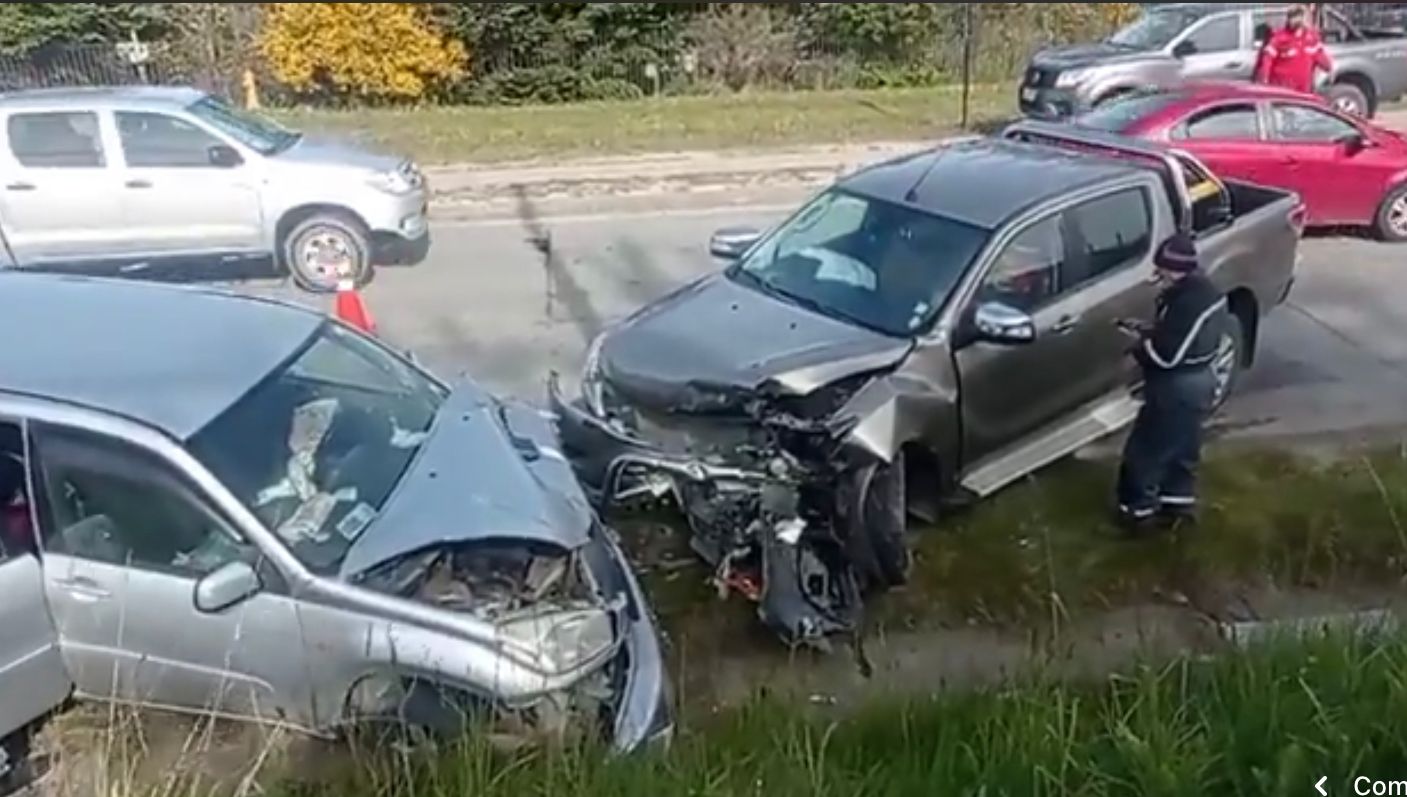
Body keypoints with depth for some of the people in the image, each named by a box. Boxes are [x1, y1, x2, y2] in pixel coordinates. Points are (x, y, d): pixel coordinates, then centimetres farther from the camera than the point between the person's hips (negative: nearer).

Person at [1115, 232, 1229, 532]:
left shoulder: (1188, 302, -29)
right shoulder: (1204, 292, 4)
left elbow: (1165, 355, -29)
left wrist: (1139, 345, -11)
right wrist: (1146, 330, 5)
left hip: (1176, 390, -10)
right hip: (1196, 384, 10)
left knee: (1144, 452, 4)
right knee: (1182, 449, 24)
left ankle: (1138, 509, 16)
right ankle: (1179, 501, 37)